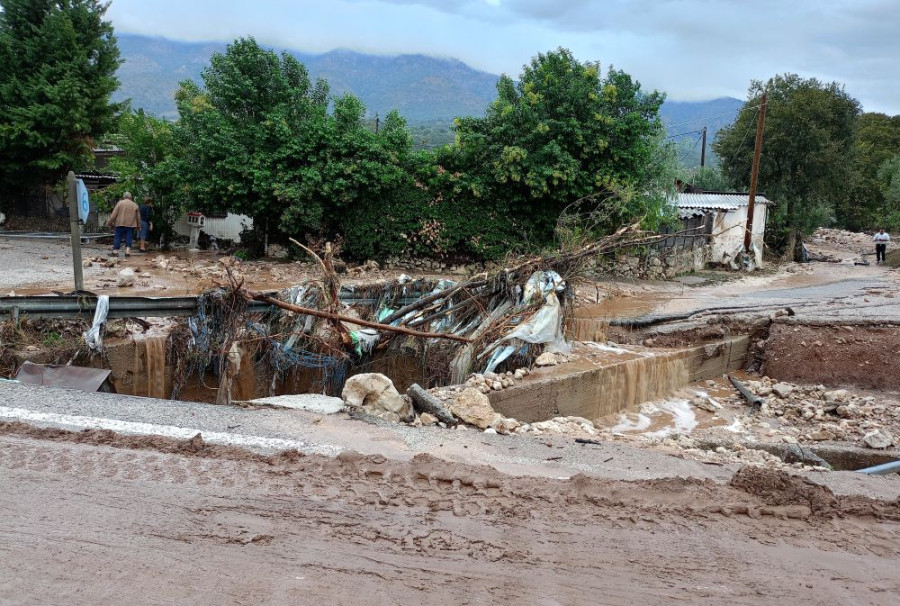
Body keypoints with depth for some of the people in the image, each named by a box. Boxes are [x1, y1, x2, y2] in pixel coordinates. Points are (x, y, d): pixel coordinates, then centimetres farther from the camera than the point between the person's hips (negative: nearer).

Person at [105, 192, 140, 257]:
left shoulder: (120, 203, 1)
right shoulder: (135, 205, 9)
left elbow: (114, 214, -3)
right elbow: (138, 217, 13)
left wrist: (109, 222, 1)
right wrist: (138, 225, 22)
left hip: (120, 224, -2)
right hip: (131, 225, 2)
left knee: (118, 238, 4)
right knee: (129, 238, 3)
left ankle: (115, 251, 2)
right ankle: (128, 251, -7)